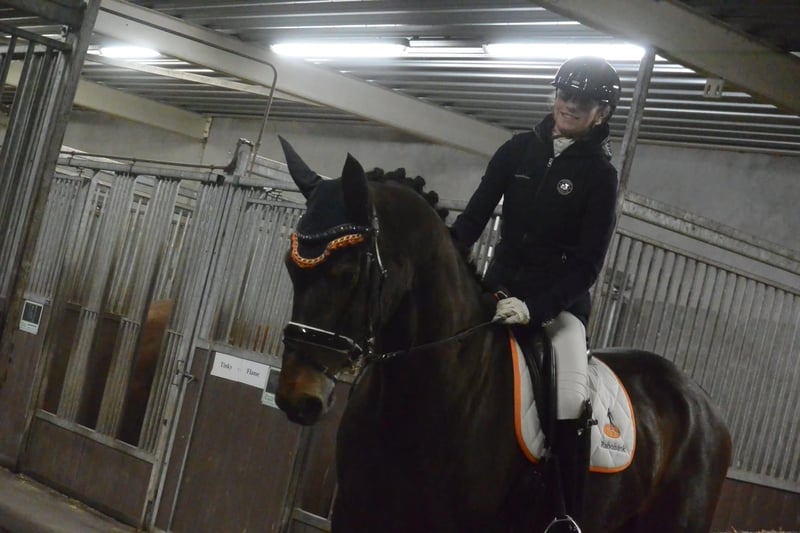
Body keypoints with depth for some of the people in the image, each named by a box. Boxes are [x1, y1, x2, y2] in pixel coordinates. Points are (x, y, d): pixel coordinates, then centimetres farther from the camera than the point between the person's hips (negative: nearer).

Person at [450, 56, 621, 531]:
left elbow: (588, 263, -10)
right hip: (499, 288, 4)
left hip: (561, 301, -4)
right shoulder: (518, 151, 6)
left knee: (572, 401, -23)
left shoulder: (599, 174, -5)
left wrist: (535, 308, -24)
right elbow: (474, 216, 4)